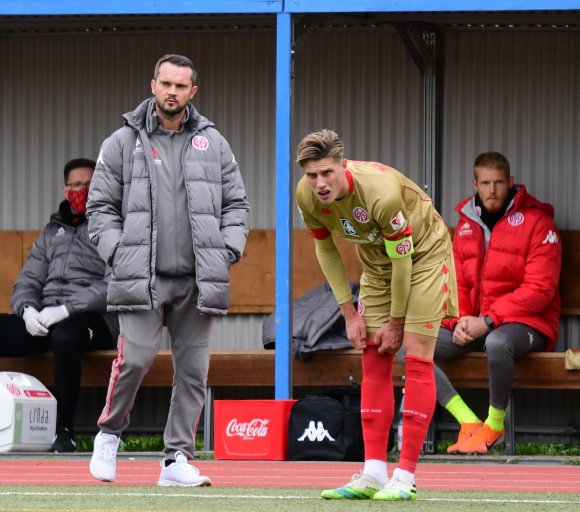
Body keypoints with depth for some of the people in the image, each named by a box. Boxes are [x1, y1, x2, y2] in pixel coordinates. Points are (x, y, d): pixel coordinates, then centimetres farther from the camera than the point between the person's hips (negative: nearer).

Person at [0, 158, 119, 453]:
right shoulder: (52, 231, 25)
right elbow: (28, 281, 19)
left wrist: (66, 309, -19)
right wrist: (28, 309, -6)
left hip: (93, 319, -6)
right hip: (43, 319, 6)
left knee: (64, 335, -41)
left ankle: (65, 431, -32)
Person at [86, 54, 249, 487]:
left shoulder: (213, 143, 12)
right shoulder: (124, 143, 7)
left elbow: (237, 204, 16)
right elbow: (101, 206, 8)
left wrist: (226, 251, 3)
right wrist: (118, 253, -4)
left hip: (197, 281, 3)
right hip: (142, 278, -2)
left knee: (193, 369, 0)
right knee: (135, 358, -14)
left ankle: (177, 460, 6)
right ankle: (109, 433, 11)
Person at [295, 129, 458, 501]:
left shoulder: (381, 193, -37)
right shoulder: (307, 196, -18)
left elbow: (402, 258, -25)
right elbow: (326, 248, 0)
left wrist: (396, 321, -15)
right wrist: (349, 312, -2)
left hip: (424, 254, -6)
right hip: (376, 261, 6)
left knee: (417, 357, -12)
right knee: (374, 363, 0)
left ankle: (406, 477, -13)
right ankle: (373, 475, 0)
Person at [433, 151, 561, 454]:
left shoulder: (535, 221, -5)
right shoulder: (465, 226, 13)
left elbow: (539, 288, -13)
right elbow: (457, 284, 14)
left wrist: (488, 321, -20)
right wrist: (460, 321, -9)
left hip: (526, 324, -6)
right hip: (475, 324, 6)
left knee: (497, 343, -41)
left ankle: (495, 425, -16)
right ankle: (469, 424, -17)